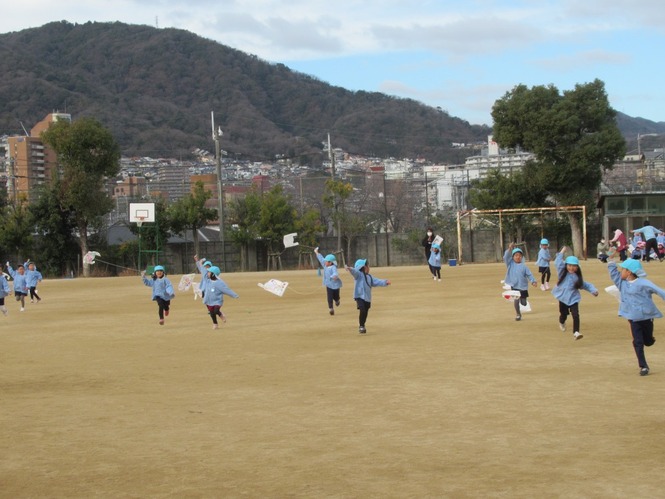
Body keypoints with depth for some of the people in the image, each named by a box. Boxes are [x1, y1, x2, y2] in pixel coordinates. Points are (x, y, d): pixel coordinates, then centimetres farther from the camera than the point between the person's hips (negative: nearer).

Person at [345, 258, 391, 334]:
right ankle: (361, 326, -8)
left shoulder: (370, 276, 15)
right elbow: (354, 271, -26)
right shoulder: (358, 274, -6)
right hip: (359, 296, -7)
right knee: (362, 310, -21)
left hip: (367, 297, 7)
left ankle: (362, 326, 30)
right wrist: (350, 269, -48)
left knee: (365, 313, 11)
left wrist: (385, 282, -3)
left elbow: (377, 281, 12)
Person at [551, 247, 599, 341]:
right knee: (563, 314, 17)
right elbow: (558, 262, -10)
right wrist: (562, 251, -5)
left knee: (575, 315, -16)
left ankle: (576, 332, -16)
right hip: (563, 298, 1)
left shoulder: (577, 277, -5)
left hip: (573, 299, -1)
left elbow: (586, 285, 1)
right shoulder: (563, 273, -6)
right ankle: (562, 322, 52)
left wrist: (593, 290, -14)